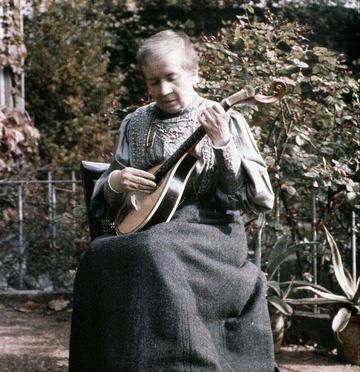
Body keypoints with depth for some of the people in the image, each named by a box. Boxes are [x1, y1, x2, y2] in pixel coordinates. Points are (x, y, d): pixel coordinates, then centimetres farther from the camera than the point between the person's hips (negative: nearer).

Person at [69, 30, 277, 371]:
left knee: (156, 253, -35)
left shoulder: (226, 121, 3)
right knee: (101, 256, -28)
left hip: (211, 232, -4)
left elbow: (260, 198, -7)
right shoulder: (135, 124, 14)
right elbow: (107, 201, 20)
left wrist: (222, 143, -19)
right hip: (148, 229, 4)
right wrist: (115, 182, -3)